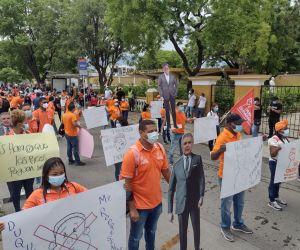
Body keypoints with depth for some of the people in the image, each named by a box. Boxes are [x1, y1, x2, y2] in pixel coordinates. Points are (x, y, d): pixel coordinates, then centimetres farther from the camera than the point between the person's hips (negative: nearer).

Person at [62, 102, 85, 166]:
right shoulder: (73, 115, -19)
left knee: (69, 147, 14)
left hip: (67, 133, 8)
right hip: (73, 134, -8)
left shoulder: (64, 115, 5)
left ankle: (70, 160, 22)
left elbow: (62, 122, 17)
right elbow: (74, 124, -29)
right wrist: (79, 126, -11)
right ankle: (77, 161, 5)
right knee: (75, 148, -1)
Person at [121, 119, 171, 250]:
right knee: (136, 236, 17)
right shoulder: (132, 153, -22)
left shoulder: (160, 148, -5)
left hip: (157, 202, 5)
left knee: (151, 231, 28)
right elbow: (126, 183, -19)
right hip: (139, 205, -5)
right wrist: (132, 209, -17)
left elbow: (165, 171, 7)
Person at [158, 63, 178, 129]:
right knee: (167, 110, 2)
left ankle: (175, 124, 11)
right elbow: (159, 86, 0)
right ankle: (168, 124, 9)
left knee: (173, 110, 4)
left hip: (172, 95, 1)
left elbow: (176, 85, 13)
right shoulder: (160, 77, 1)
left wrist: (175, 93, 4)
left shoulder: (172, 76, 6)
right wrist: (161, 95, -6)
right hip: (165, 96, -1)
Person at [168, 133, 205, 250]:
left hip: (194, 202, 0)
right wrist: (170, 210, 1)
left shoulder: (197, 159, 0)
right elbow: (171, 189, 3)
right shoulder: (177, 164, 2)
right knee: (182, 231, 12)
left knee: (196, 228, 15)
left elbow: (201, 178, -8)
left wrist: (201, 196, -21)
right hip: (181, 203, 1)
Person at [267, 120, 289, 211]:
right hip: (275, 163, -8)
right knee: (274, 181, 0)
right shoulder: (274, 140, -20)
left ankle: (276, 197, 34)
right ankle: (271, 201, 11)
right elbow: (272, 154, -23)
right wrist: (278, 149, -40)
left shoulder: (285, 138, 6)